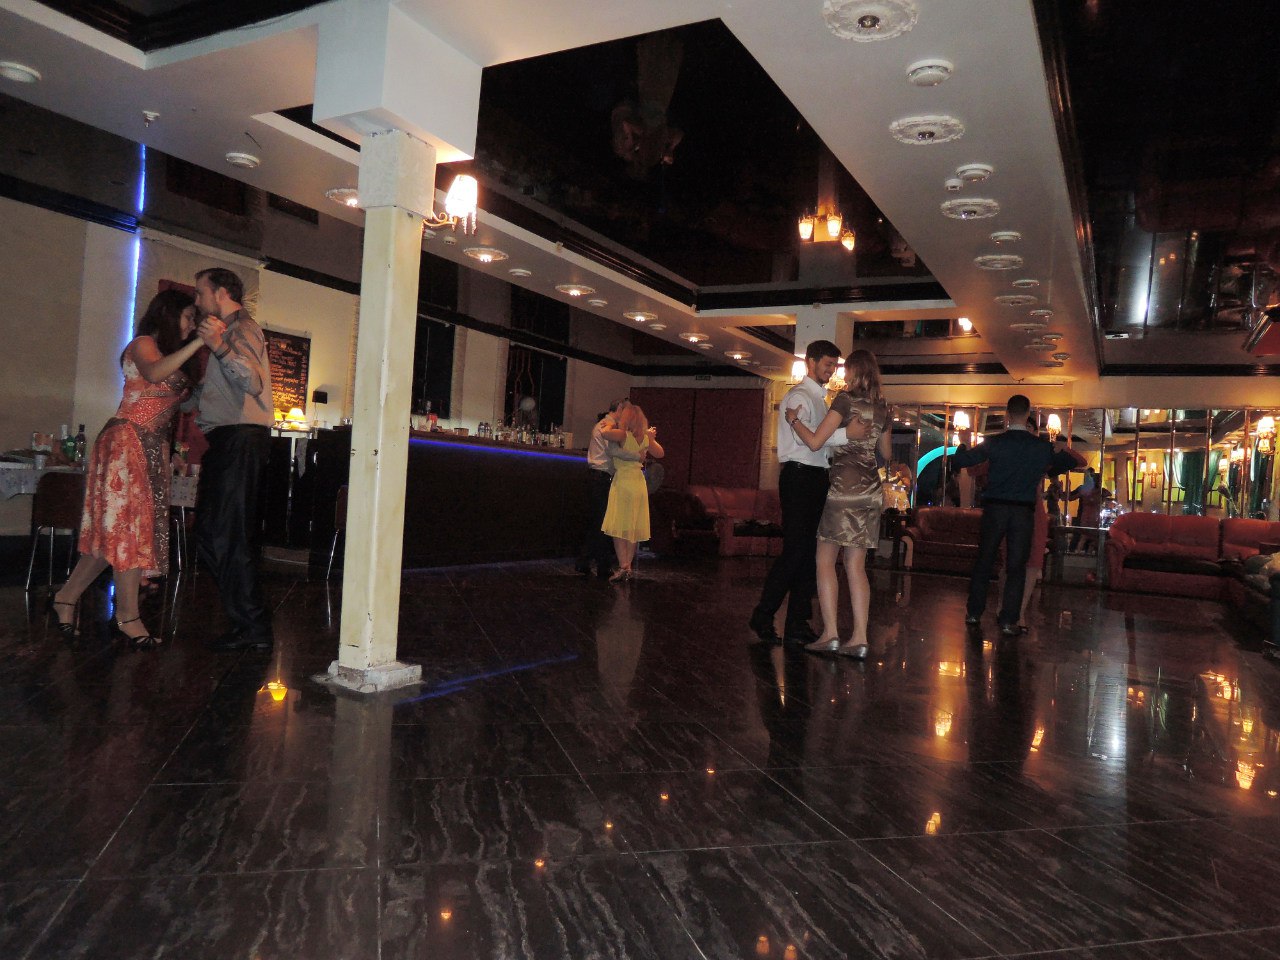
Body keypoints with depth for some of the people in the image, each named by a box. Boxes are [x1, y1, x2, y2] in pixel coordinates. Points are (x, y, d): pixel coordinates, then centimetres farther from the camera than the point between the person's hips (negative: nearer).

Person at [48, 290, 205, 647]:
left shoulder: (174, 354, 23)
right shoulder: (143, 344, -2)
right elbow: (154, 373, -25)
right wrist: (198, 342, -28)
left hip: (153, 445, 8)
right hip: (128, 438, -8)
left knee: (117, 529, 6)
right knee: (130, 524, -11)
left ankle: (66, 598, 14)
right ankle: (128, 615, -11)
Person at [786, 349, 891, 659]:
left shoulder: (846, 400, -8)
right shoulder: (883, 408, 13)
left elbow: (815, 442, -13)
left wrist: (793, 420, 2)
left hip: (845, 486, -7)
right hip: (872, 488, 7)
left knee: (826, 561, 1)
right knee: (856, 565, 7)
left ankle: (830, 634, -3)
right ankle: (859, 639, 4)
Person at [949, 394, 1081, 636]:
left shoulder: (994, 443, -6)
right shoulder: (1043, 446, -1)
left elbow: (958, 460, -5)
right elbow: (1068, 463, 17)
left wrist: (962, 446, 16)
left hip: (994, 508, 0)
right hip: (1024, 511, 0)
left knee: (984, 561, 11)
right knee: (1016, 566, 5)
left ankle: (974, 612, 17)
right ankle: (1008, 620, 5)